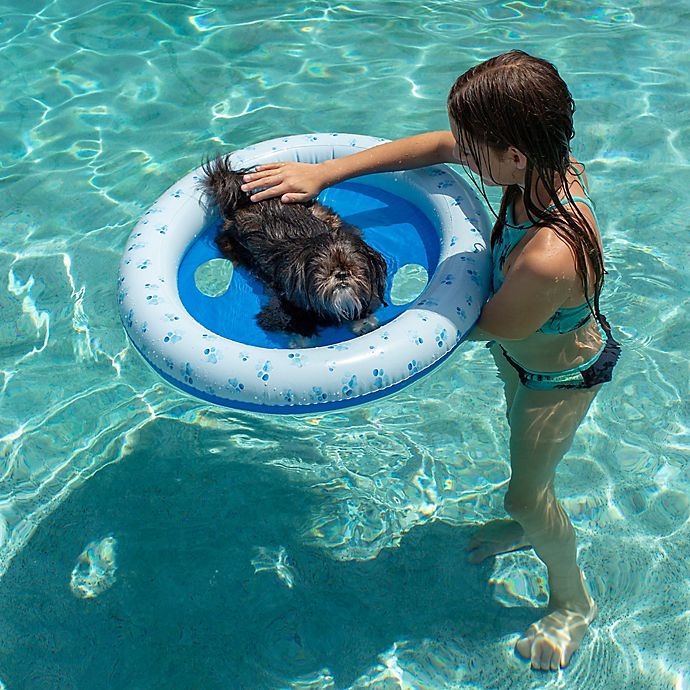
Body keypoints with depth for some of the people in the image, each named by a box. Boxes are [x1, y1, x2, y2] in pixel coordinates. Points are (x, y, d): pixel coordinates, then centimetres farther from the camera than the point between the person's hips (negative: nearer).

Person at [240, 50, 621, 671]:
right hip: (520, 347, 8)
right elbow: (439, 146, -14)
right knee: (522, 440, 32)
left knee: (526, 493, 14)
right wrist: (323, 172, -17)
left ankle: (573, 601, 45)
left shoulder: (548, 259, -47)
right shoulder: (550, 164, -25)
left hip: (560, 375, -8)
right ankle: (530, 525, 64)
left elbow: (485, 325, -28)